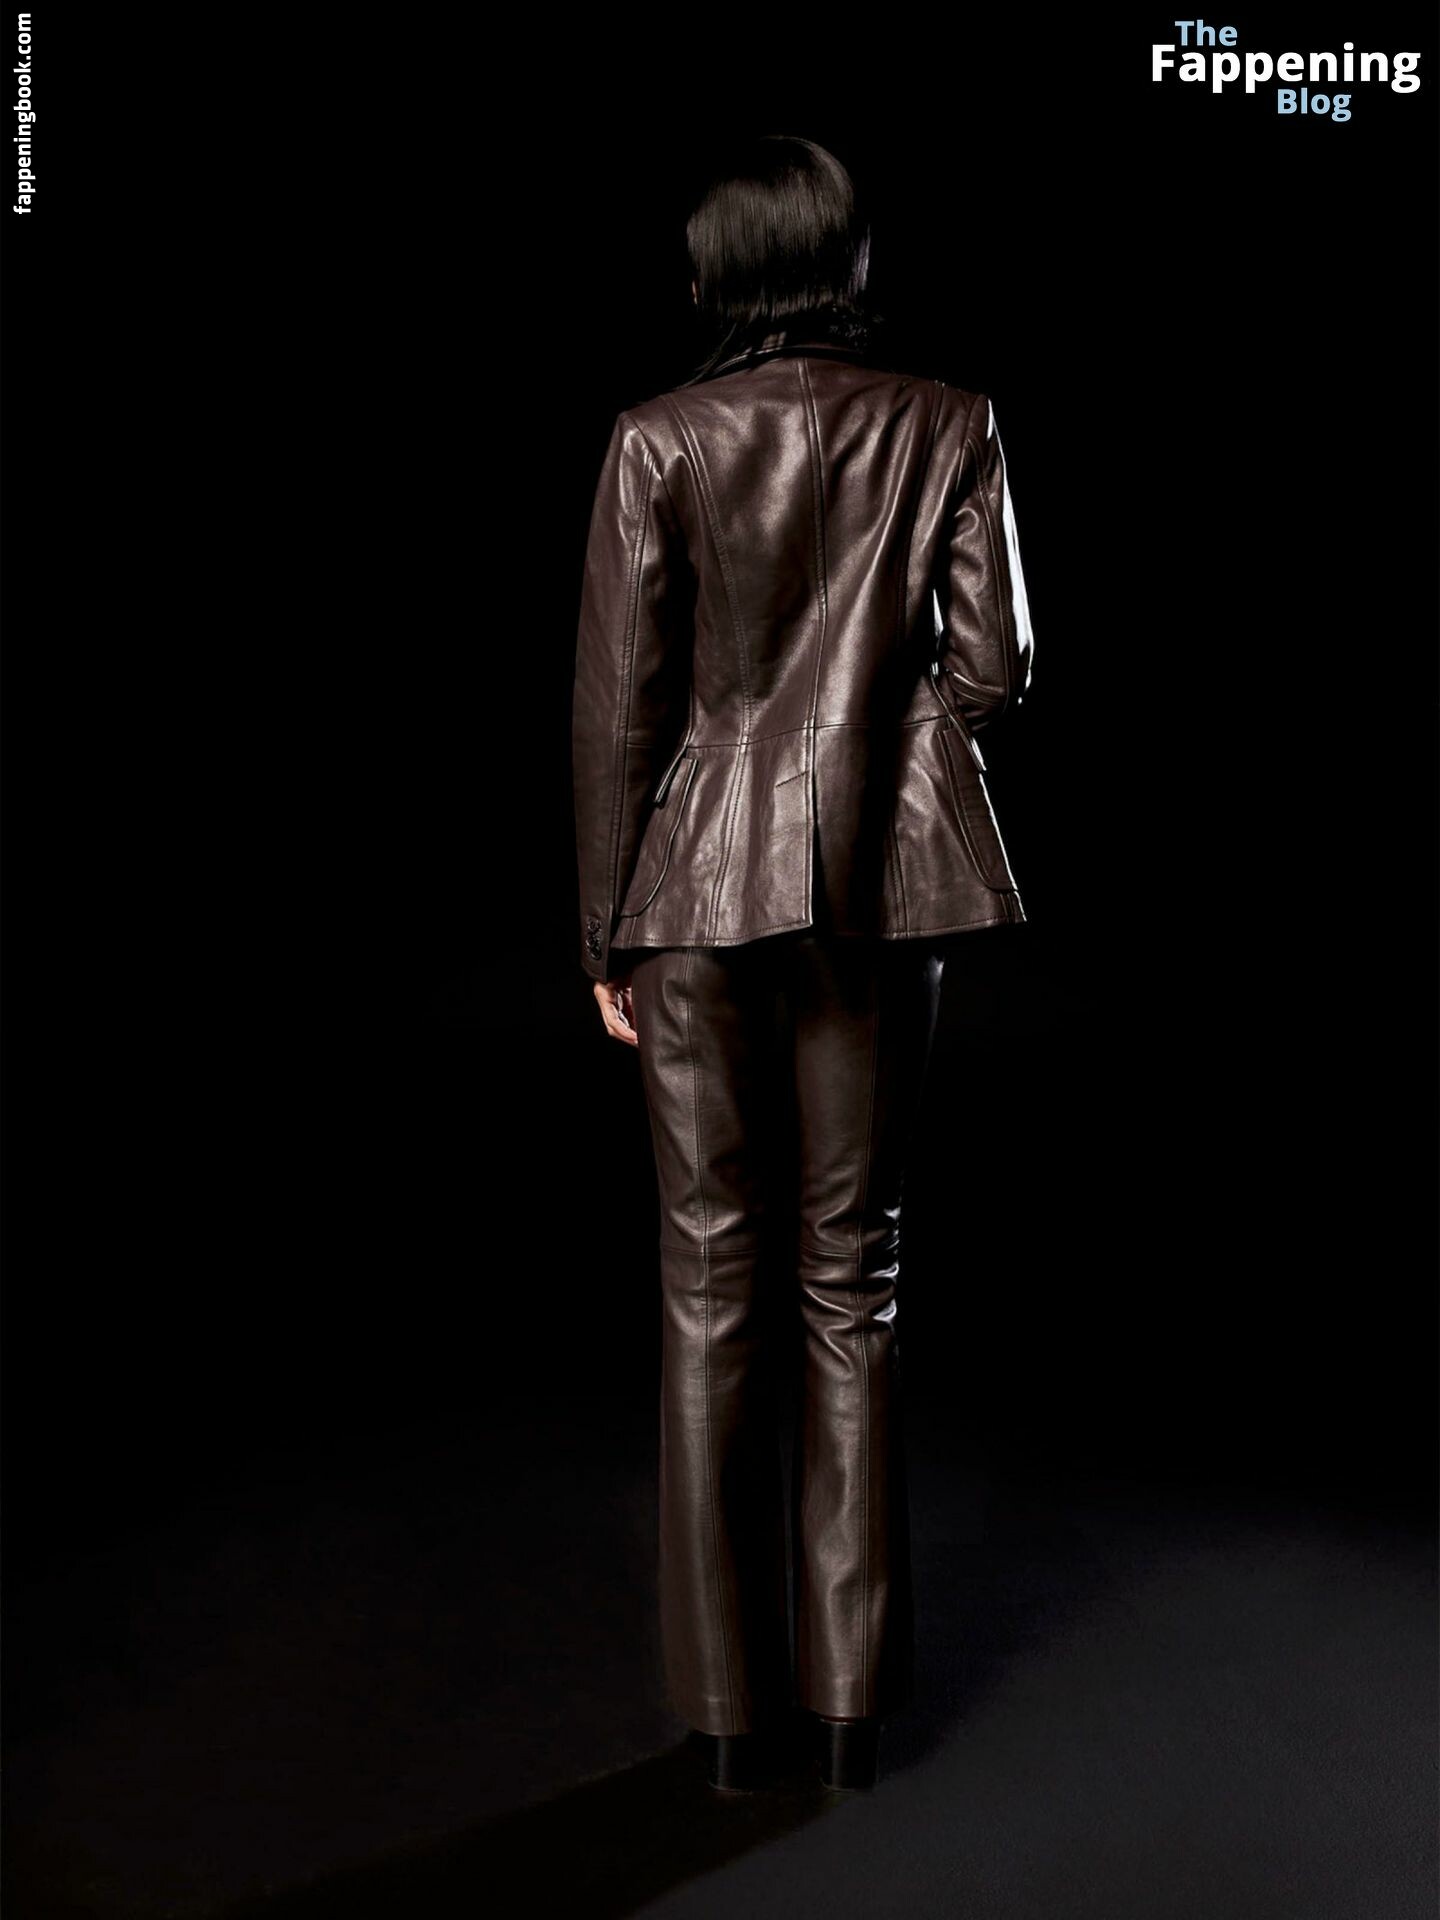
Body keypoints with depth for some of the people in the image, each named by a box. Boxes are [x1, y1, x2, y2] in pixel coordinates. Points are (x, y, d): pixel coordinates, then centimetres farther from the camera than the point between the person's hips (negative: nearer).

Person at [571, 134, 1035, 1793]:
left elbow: (619, 701, -6)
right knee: (853, 1273, 10)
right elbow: (991, 671, -1)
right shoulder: (947, 427, 0)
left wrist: (607, 930, 2)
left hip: (703, 880, -1)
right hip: (883, 876, 2)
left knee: (715, 1279, 8)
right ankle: (851, 1698, 19)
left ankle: (731, 1704, 18)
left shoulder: (659, 441, -4)